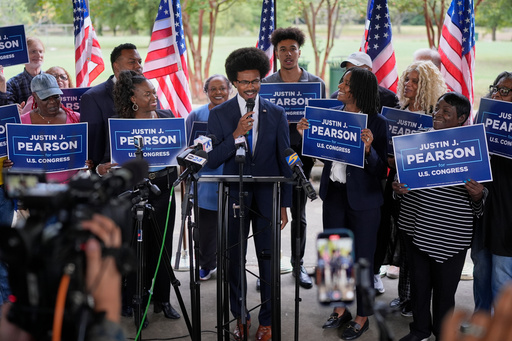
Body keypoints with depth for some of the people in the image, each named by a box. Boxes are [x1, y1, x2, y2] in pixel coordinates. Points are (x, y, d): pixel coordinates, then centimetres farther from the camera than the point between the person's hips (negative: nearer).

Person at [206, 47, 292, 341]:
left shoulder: (276, 114, 2)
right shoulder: (219, 115, 0)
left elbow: (285, 161, 3)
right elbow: (213, 160, -5)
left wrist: (285, 204, 0)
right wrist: (236, 135, -20)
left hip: (267, 198, 0)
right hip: (234, 198, 0)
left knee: (268, 260, 5)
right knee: (234, 259, 9)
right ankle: (241, 317, 25)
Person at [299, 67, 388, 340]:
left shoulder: (377, 123, -13)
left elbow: (381, 170, -15)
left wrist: (368, 149, -32)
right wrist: (306, 135, -4)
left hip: (362, 200, -5)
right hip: (333, 195, 6)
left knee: (362, 260, 7)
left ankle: (362, 317, 24)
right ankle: (341, 308, 35)